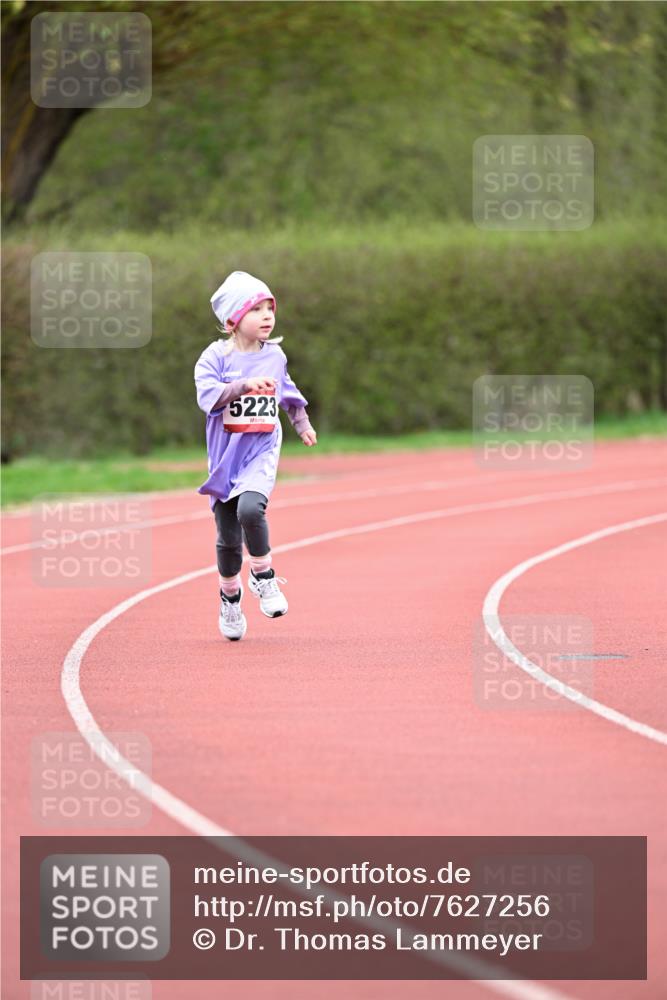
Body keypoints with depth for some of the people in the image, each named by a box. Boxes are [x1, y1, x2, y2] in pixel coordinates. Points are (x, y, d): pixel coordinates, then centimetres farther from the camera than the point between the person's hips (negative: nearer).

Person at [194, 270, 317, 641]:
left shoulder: (275, 356, 5)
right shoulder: (216, 356, -7)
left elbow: (288, 391, 26)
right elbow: (208, 395, -23)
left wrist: (302, 423, 30)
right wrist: (245, 384, -30)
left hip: (262, 453, 1)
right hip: (226, 456, -1)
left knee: (250, 508, -28)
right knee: (228, 537, 4)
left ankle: (263, 575, -6)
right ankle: (230, 597, 29)